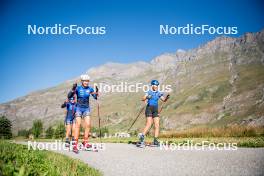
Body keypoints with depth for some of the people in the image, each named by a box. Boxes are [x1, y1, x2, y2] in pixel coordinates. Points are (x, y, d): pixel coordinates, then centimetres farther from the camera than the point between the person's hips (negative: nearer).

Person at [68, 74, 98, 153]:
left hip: (86, 109, 3)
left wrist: (96, 92, -23)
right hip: (79, 108, -3)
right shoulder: (78, 88, -9)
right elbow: (69, 96, -18)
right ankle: (75, 144, -11)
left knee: (88, 125, -7)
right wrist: (73, 89, -35)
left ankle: (85, 142, 6)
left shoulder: (90, 89, 0)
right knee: (78, 124, -12)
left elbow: (95, 97, -4)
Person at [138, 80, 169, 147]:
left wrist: (167, 97, -10)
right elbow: (143, 99, -16)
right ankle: (141, 138, -12)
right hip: (149, 109, -5)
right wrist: (147, 97, -39)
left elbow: (164, 100, 12)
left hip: (156, 110, 5)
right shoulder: (149, 92, -4)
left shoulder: (158, 93, 11)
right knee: (149, 124, -18)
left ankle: (155, 141, 4)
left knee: (157, 125, -1)